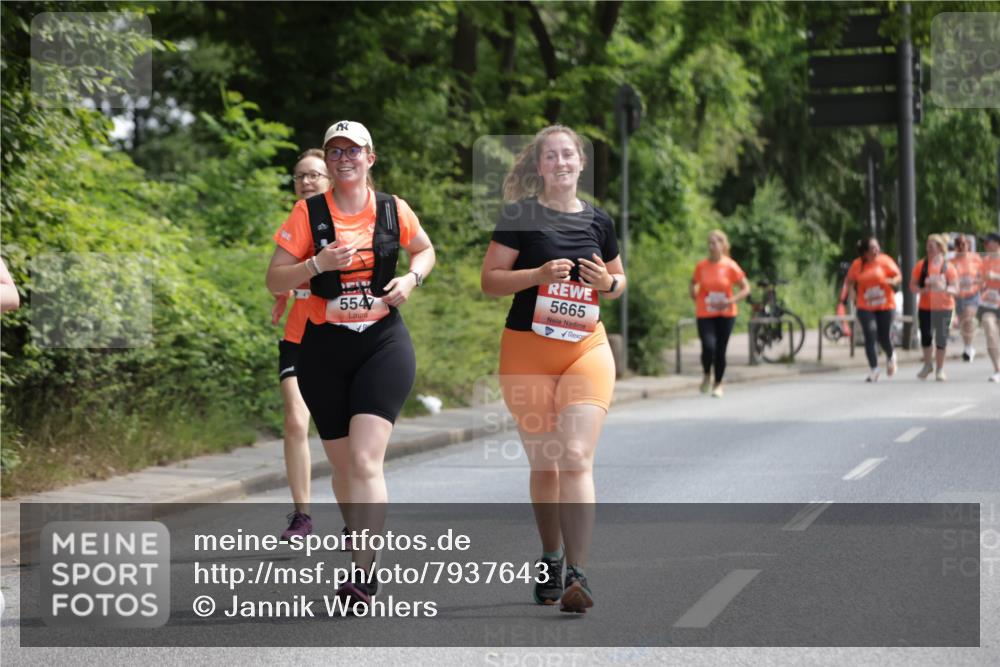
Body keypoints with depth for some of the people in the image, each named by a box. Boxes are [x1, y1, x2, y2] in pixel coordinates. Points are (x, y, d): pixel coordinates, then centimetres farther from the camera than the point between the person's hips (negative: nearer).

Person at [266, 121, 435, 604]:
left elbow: (424, 250, 21)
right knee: (342, 463, 11)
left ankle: (363, 574, -20)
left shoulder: (393, 211, 2)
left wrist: (411, 278, 0)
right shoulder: (308, 214, -1)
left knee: (365, 459, -17)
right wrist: (319, 264, -18)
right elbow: (274, 280, -2)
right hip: (323, 349, 2)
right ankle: (360, 542, 34)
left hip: (383, 344, -2)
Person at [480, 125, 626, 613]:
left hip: (587, 347, 1)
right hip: (527, 350, -1)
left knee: (576, 458, -14)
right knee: (544, 464, 7)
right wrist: (539, 274, -18)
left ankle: (577, 575, -16)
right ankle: (551, 561, 28)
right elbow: (489, 280, -4)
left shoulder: (598, 221, 9)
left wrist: (606, 281, -2)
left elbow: (619, 281, 21)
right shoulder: (519, 216, -1)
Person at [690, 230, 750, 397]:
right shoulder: (701, 266, -2)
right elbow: (693, 283, 16)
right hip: (705, 315, 0)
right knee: (708, 347, -18)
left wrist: (730, 302, -16)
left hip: (725, 314, 0)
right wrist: (695, 297, -1)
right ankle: (707, 375, 10)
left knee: (720, 350, 5)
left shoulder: (730, 266, -7)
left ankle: (718, 384, 23)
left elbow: (746, 289, -3)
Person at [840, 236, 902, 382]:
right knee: (870, 336, -11)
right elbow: (850, 281, 12)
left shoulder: (884, 261, -4)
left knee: (884, 337, 5)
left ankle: (890, 357, 39)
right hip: (865, 308, 1)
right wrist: (845, 293, -3)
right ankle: (873, 369, -7)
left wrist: (892, 281, -26)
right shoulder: (857, 265, 0)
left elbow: (898, 275, -5)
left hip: (885, 306, 0)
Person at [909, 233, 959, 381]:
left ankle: (940, 369, 11)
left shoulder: (948, 267, -1)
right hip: (925, 308, 1)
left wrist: (944, 289, -23)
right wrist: (922, 290, -18)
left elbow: (955, 289, -3)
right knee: (925, 337, 3)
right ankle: (927, 364, 26)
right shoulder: (921, 265, 3)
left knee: (941, 338, -3)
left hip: (944, 308, -1)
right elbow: (912, 286, 2)